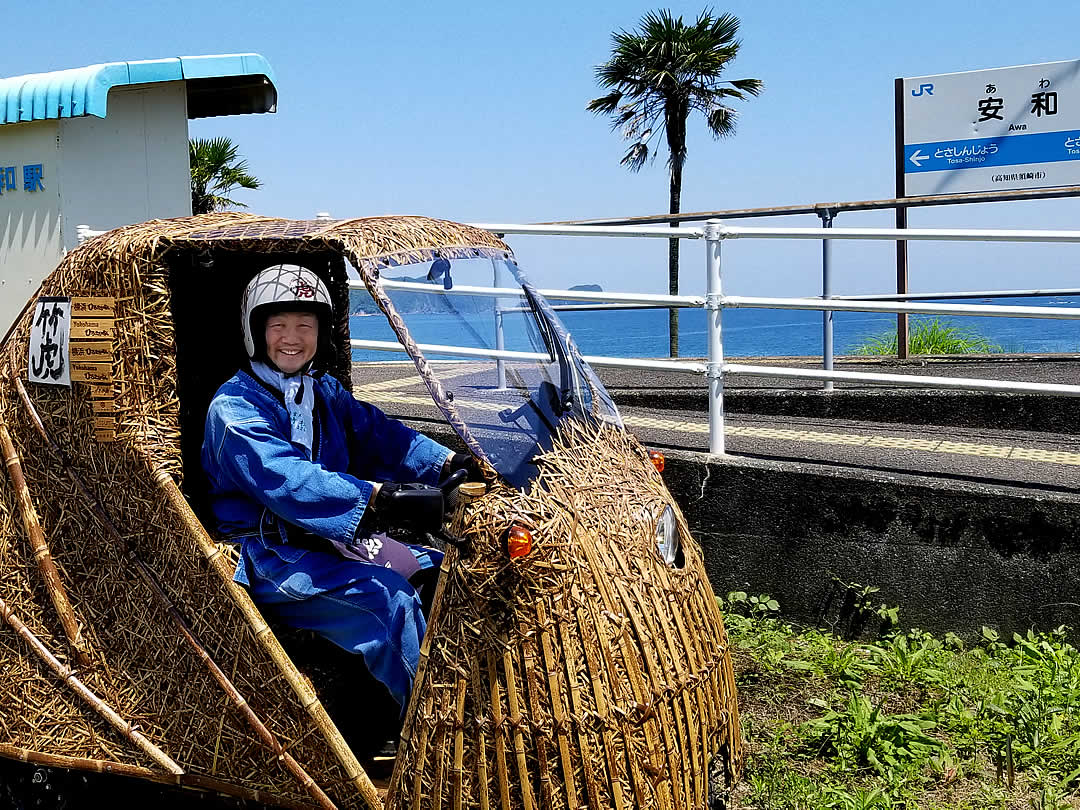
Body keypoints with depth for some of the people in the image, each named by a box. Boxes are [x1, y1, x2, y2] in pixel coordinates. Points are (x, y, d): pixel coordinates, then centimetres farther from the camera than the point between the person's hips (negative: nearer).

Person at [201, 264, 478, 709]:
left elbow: (381, 435, 3)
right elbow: (288, 480, -29)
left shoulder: (326, 393, 14)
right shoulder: (234, 408, -13)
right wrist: (383, 498, -41)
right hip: (267, 558, -8)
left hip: (332, 541, 8)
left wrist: (448, 463, -16)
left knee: (439, 570, -4)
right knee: (386, 597, -26)